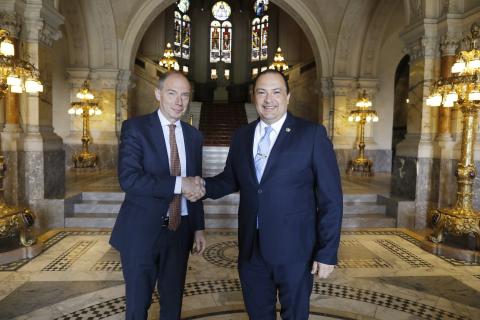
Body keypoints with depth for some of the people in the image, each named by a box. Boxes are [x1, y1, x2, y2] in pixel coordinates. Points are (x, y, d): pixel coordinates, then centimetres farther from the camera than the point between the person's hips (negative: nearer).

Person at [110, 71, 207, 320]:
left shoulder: (193, 135, 6)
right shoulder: (135, 128, -8)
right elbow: (128, 179, -21)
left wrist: (198, 228, 8)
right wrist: (178, 184, -25)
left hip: (180, 231, 4)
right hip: (141, 231, -4)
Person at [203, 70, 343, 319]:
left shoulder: (312, 134, -8)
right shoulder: (242, 136, 5)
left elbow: (330, 198, -9)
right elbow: (230, 180, 13)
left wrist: (327, 253, -11)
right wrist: (202, 186, -7)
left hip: (294, 250, -3)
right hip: (251, 248, 4)